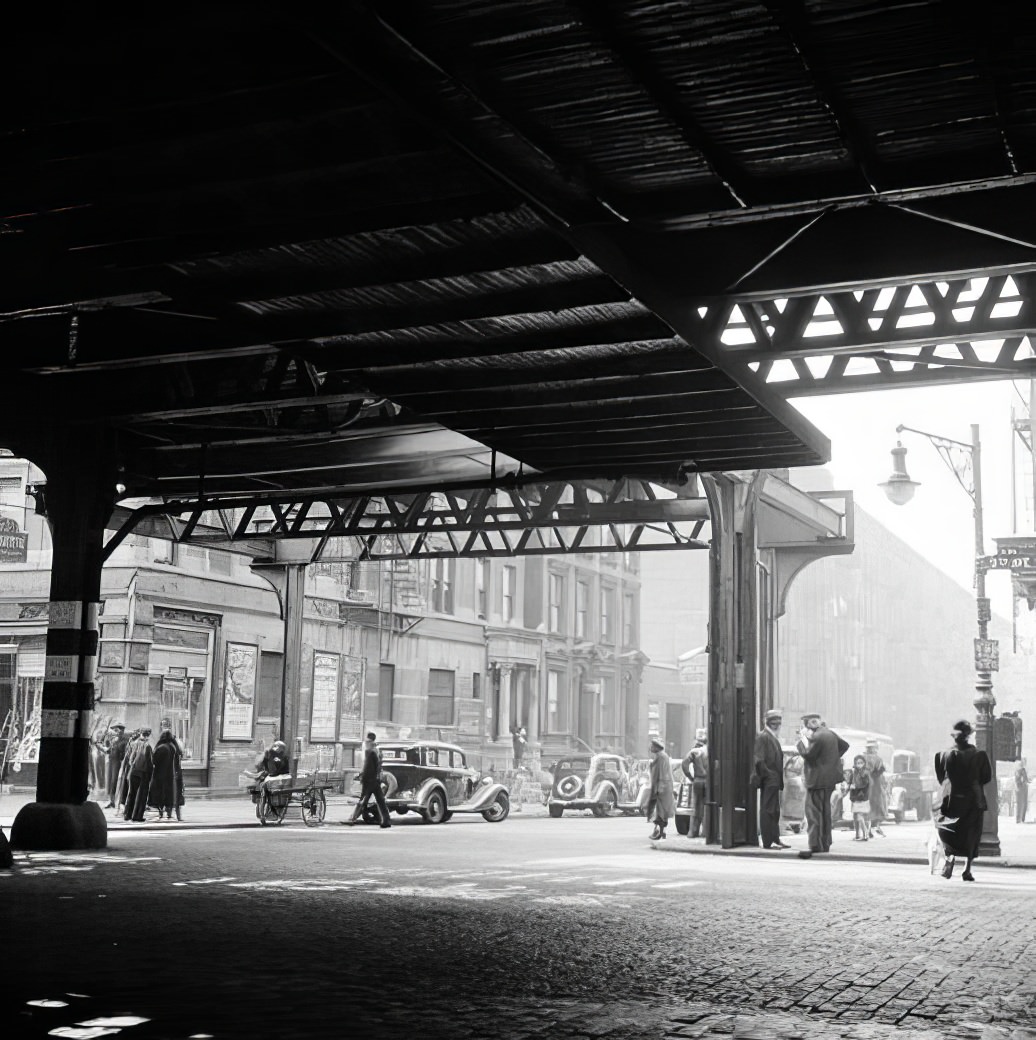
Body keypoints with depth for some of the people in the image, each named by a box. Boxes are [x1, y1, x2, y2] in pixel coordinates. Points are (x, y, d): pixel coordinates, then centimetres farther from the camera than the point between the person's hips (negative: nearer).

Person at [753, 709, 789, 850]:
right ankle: (768, 841, -4)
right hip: (769, 780, -10)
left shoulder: (774, 737, 19)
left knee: (775, 811, 13)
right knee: (768, 810, -6)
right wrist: (765, 775, -17)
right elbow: (759, 760, -16)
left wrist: (779, 778, 14)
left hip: (774, 780, 10)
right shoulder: (763, 736, -10)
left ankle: (775, 839, 20)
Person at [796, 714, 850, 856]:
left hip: (818, 779, -9)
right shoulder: (830, 733, 10)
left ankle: (815, 846, -12)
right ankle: (825, 844, 23)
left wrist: (803, 740, -9)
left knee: (813, 812, -7)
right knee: (825, 811, 16)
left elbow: (808, 755, -19)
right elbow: (845, 745, 22)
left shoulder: (817, 737, -19)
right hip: (830, 779, 9)